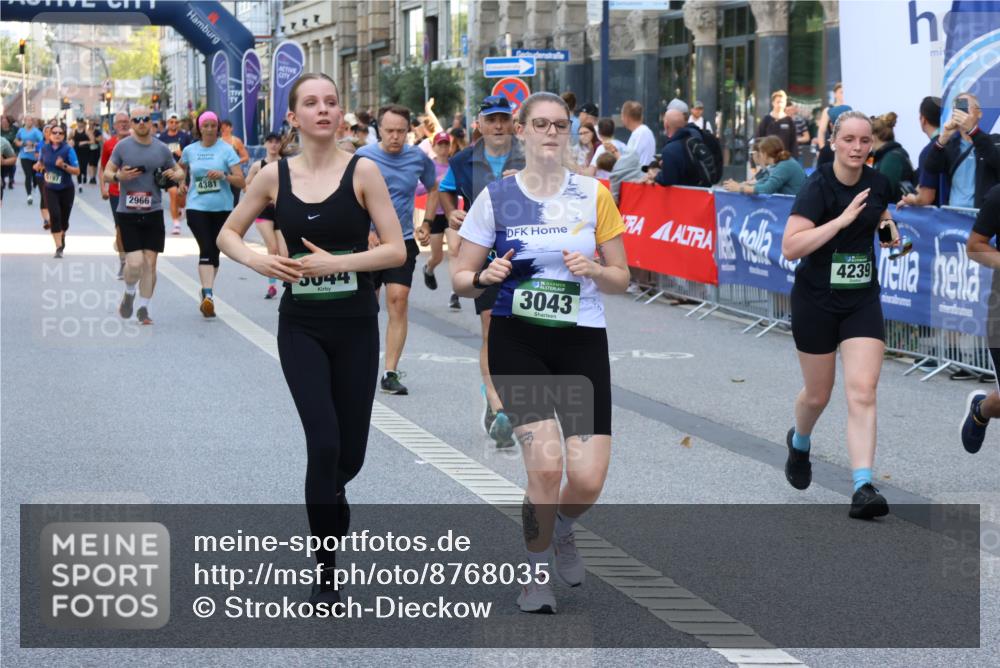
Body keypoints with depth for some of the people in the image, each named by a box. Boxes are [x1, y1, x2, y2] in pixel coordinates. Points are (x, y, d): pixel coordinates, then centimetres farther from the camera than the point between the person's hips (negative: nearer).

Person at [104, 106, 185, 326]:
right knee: (135, 262, -11)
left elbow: (178, 172, 18)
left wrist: (175, 175, -5)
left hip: (153, 213, 2)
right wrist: (119, 176, -16)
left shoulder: (161, 149, 7)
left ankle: (143, 308, 14)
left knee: (150, 263, 0)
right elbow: (106, 173, 5)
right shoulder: (122, 146, 0)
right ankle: (129, 294, 20)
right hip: (127, 214, -2)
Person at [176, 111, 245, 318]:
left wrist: (223, 175, -23)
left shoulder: (226, 149, -2)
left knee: (214, 251, 10)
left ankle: (207, 290, 29)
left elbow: (241, 182, -7)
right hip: (197, 208, 0)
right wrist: (181, 183, 10)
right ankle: (208, 295, -26)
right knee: (206, 248, -17)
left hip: (222, 208, 0)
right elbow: (180, 168, 29)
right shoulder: (190, 150, 5)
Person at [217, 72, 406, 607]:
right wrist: (258, 261, -10)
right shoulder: (275, 176, -1)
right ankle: (325, 575, -2)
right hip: (301, 327, 0)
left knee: (349, 454, 7)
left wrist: (335, 262, -21)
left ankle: (330, 492, 47)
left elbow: (396, 250, -9)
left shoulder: (362, 171, -6)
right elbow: (228, 234, 11)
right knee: (324, 443, -14)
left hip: (355, 326, 0)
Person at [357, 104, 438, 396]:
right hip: (369, 241, -1)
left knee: (398, 300, -12)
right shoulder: (363, 157, -6)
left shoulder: (418, 158, 1)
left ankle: (390, 373, -10)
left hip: (403, 240, 1)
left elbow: (433, 189, 19)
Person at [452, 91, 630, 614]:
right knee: (546, 464, -18)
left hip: (582, 340, 1)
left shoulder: (593, 194, 3)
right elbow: (460, 277, 6)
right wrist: (485, 277, -16)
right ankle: (537, 573, 9)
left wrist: (593, 270, -14)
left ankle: (561, 531, 30)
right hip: (517, 340, -1)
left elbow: (621, 279, 8)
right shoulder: (496, 196, 1)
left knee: (588, 481, -9)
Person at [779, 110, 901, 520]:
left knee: (863, 391, -12)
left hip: (862, 301, 3)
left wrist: (890, 228, 2)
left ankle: (863, 489, -17)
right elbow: (790, 247, -26)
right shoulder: (818, 187, -16)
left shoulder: (877, 183, 1)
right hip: (816, 301, -3)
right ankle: (799, 444, 47)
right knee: (818, 393, 12)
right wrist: (843, 219, -30)